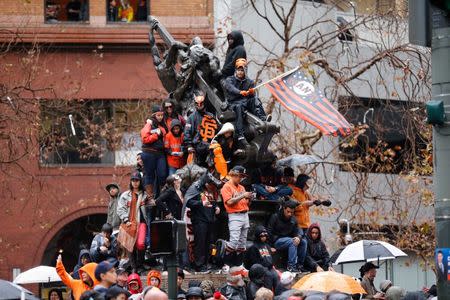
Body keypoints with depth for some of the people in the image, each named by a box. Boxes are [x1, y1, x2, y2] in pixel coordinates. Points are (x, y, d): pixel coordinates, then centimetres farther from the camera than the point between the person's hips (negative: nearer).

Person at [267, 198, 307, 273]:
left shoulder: (293, 219, 12)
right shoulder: (275, 217, -6)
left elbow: (298, 230, 4)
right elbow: (269, 232, -7)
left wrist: (298, 237, -18)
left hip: (289, 239, 6)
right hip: (277, 241, -6)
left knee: (303, 242, -14)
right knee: (292, 242, -32)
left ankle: (299, 264, -9)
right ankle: (291, 266, -36)